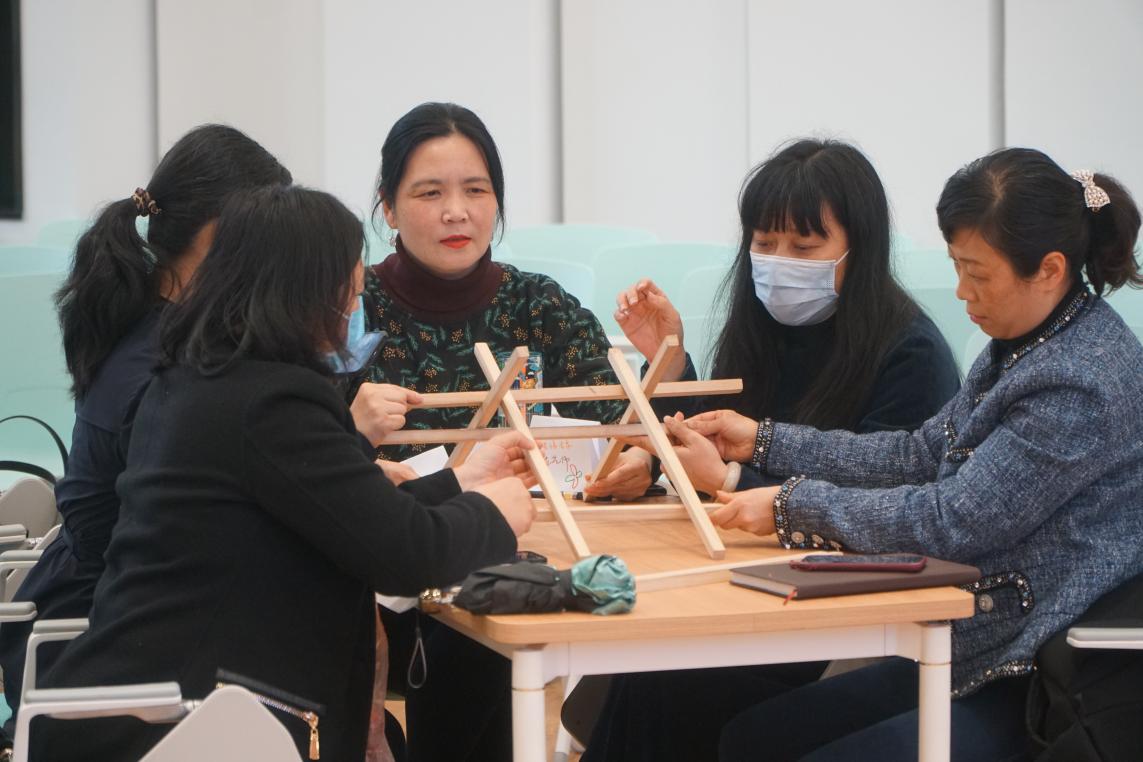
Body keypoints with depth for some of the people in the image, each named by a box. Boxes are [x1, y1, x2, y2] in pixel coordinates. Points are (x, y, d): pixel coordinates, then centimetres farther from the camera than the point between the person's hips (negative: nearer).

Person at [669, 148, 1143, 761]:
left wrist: (794, 504, -13)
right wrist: (764, 442, 13)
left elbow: (953, 519, -23)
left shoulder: (1086, 380, -23)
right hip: (971, 655, 10)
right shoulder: (1025, 348, 9)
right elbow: (920, 455, 16)